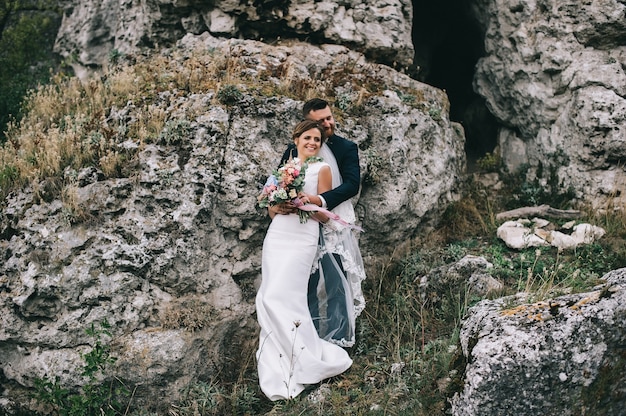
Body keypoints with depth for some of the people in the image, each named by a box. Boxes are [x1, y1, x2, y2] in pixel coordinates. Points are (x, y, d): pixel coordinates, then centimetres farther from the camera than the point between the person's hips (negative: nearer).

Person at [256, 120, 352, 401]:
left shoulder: (322, 169, 4)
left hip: (303, 238, -5)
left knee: (281, 297, -14)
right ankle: (280, 361, 8)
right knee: (269, 298, -2)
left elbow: (324, 215, 3)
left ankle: (305, 359, 0)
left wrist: (309, 203, -15)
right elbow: (271, 211, 17)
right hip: (276, 236, 5)